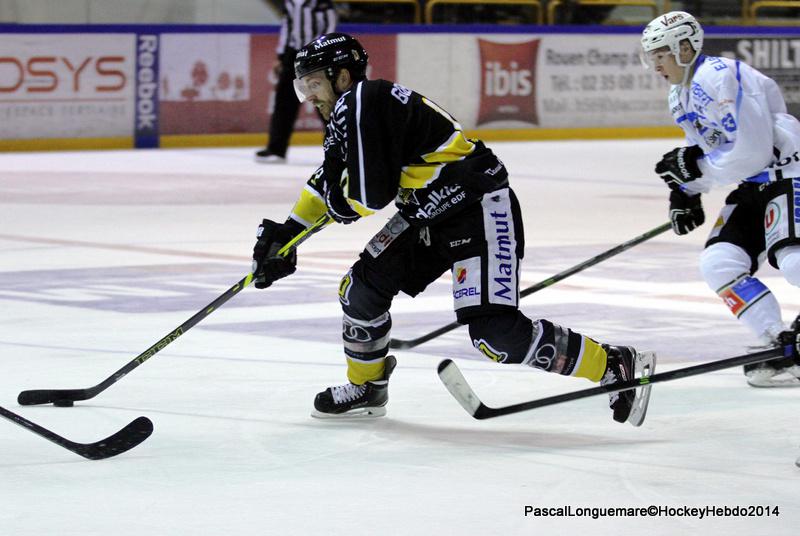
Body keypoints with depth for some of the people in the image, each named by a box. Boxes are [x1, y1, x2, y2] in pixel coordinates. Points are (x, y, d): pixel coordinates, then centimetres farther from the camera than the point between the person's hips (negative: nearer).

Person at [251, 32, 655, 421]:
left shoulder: (363, 103, -18)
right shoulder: (346, 112, 13)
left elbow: (373, 195, -24)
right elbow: (328, 182, 30)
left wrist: (339, 203, -1)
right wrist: (286, 231, 27)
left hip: (479, 208, -10)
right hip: (428, 213, 10)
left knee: (494, 331, -19)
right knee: (364, 286, 9)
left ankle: (614, 367, -11)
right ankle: (364, 389, 28)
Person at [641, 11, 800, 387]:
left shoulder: (720, 77, -19)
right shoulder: (680, 96, 13)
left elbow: (752, 150, -24)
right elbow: (703, 151, 25)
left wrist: (696, 167, -14)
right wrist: (685, 191, 9)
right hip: (752, 187, 10)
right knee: (719, 263, -5)